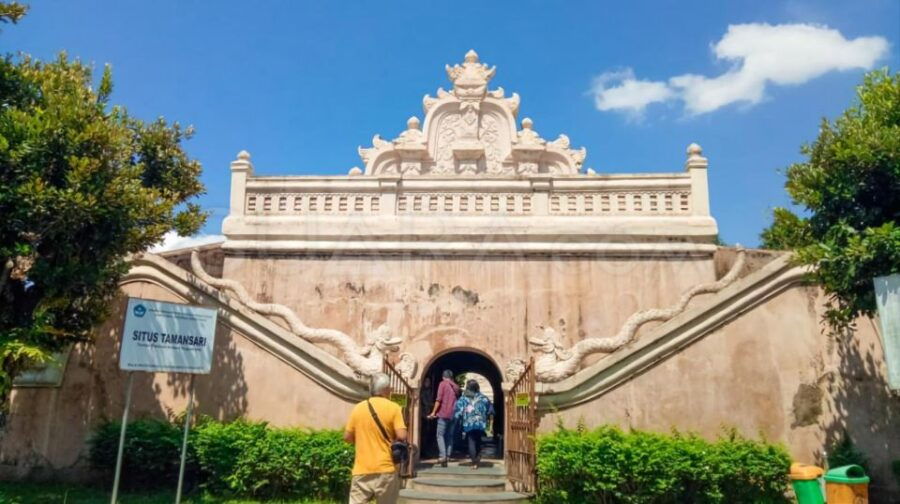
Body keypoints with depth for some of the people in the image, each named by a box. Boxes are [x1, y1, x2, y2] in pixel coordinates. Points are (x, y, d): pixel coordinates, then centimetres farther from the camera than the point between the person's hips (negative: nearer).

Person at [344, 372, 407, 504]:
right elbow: (401, 436, -14)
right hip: (386, 469, -2)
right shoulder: (393, 408, -6)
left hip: (362, 470, 2)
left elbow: (347, 437, 9)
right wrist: (391, 439, 8)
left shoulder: (358, 408, 4)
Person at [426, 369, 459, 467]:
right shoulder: (456, 387, 15)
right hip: (453, 415, 5)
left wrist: (433, 412, -7)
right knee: (450, 436, 11)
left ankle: (442, 455, -17)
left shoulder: (443, 383, -2)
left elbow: (439, 399, -9)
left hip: (443, 414, -5)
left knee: (440, 435, -3)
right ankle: (448, 456, 6)